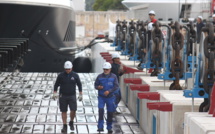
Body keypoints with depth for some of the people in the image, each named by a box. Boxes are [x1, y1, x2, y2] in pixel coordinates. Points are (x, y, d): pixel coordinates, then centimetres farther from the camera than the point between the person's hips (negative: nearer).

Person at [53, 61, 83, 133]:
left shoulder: (75, 75, -3)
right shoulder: (61, 75, -5)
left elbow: (79, 85, 5)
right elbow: (56, 85, 3)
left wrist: (80, 94, 2)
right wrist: (55, 93, -6)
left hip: (72, 96, 0)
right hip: (63, 96, 0)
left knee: (73, 110, -9)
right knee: (63, 111, 3)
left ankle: (71, 123, 17)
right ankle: (65, 126, 12)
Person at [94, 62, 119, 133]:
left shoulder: (113, 77, -1)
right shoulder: (99, 76, 1)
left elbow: (116, 86, -6)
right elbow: (95, 85, 7)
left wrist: (109, 91, -19)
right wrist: (98, 87, -17)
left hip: (110, 97, 0)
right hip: (101, 97, 0)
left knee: (110, 113, 6)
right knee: (101, 110, -17)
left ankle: (109, 127, 21)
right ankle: (100, 127, -13)